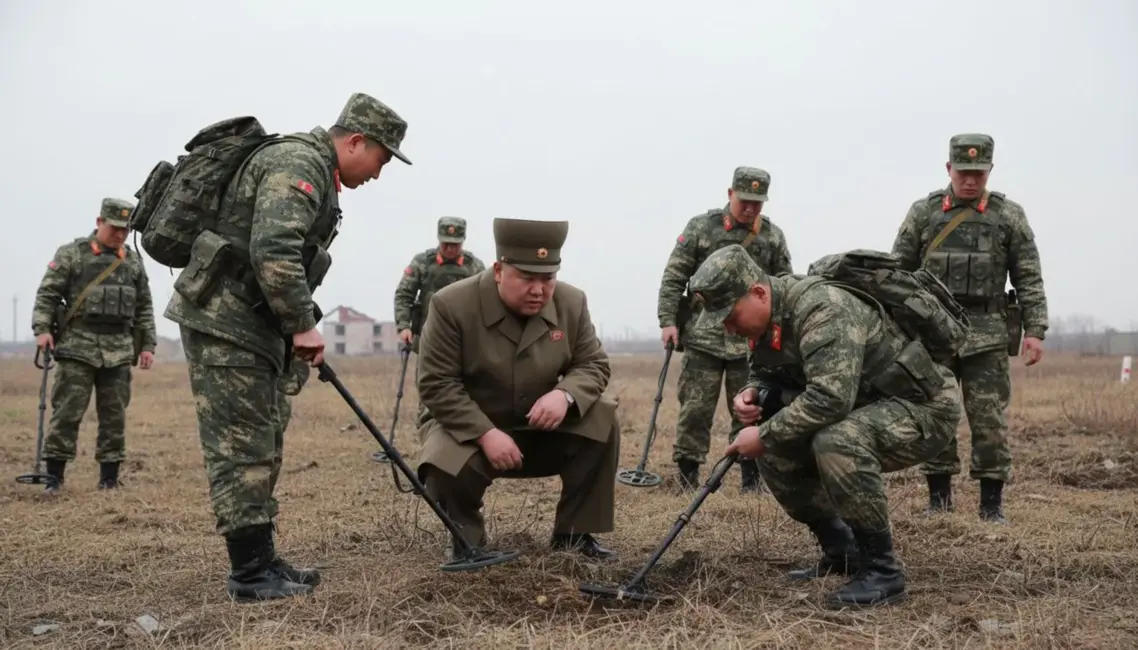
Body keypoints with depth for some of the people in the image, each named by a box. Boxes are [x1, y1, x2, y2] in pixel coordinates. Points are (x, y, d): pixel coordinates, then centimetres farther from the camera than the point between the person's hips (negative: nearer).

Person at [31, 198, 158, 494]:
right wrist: (42, 329, -14)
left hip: (119, 351, 4)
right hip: (78, 346, -3)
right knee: (67, 412, -4)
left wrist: (148, 345, 10)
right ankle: (53, 475, 1)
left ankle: (109, 478, 12)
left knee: (114, 415, 5)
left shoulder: (133, 260, 14)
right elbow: (47, 294, -2)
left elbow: (144, 307, 16)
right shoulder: (71, 253, 3)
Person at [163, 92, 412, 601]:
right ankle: (252, 573, 0)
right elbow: (272, 253, -28)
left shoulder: (315, 174, 19)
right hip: (223, 320, -11)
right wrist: (303, 325, -20)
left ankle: (261, 561, 20)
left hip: (250, 324, 11)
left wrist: (298, 328, 15)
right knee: (242, 448, -6)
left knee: (260, 447, 13)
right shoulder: (298, 163, -15)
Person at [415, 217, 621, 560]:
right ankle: (467, 541, 3)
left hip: (543, 429, 4)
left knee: (602, 418, -20)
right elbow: (437, 385, -20)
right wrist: (486, 434, -31)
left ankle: (573, 533, -7)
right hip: (468, 427, -3)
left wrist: (565, 394, -28)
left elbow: (593, 364, -3)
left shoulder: (571, 302, -9)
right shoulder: (452, 305, -21)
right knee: (446, 473, -34)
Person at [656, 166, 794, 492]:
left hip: (752, 342, 2)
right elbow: (674, 278, -1)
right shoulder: (700, 227, -1)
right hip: (703, 337, -2)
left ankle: (751, 477, 16)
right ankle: (688, 475, 11)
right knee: (695, 410, 0)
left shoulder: (773, 236, 7)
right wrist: (668, 320, -8)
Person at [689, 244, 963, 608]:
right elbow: (763, 373, 16)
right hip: (869, 407, 9)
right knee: (775, 450, 0)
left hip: (925, 405, -9)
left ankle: (882, 571, -18)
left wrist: (765, 435, -28)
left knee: (836, 443, -35)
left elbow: (830, 397, -39)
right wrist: (751, 394, -8)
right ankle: (841, 553, 14)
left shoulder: (820, 309, -29)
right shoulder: (767, 319, 0)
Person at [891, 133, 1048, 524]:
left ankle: (992, 504, 7)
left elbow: (1029, 279, 3)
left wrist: (1035, 330, -4)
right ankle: (938, 498, 15)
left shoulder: (1009, 216, 4)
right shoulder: (923, 212, 6)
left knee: (990, 421, -2)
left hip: (987, 334, -1)